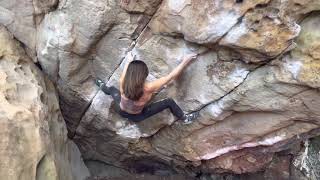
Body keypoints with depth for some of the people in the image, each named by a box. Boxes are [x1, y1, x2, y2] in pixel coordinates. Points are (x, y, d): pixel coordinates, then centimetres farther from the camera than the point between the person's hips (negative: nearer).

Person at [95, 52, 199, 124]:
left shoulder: (123, 83, -28)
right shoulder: (148, 88, -39)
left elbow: (124, 74, 0)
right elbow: (171, 76, -32)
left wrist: (129, 61, 17)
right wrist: (185, 61, -23)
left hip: (120, 111, 4)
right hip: (137, 117, -3)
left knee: (112, 89, 31)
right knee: (169, 102, -4)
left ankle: (102, 86, 64)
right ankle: (185, 118, 19)